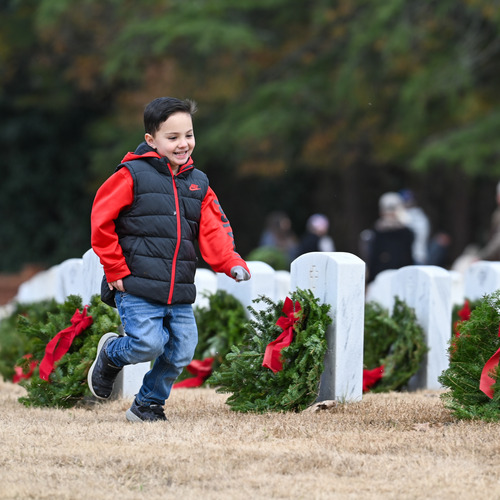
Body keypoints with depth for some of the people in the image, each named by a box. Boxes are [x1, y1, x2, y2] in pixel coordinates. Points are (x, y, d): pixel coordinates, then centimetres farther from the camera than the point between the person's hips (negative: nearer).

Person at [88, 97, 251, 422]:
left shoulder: (198, 184, 13)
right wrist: (116, 271, -6)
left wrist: (233, 264, -12)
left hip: (180, 292, 6)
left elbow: (214, 234, 7)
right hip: (138, 287, -5)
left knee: (181, 353, 2)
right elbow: (101, 222, -6)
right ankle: (110, 355, 17)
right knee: (149, 344, -17)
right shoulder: (132, 176, -5)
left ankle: (148, 404, 25)